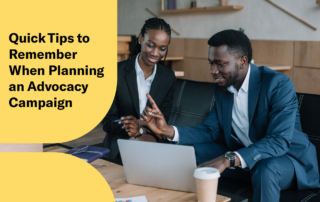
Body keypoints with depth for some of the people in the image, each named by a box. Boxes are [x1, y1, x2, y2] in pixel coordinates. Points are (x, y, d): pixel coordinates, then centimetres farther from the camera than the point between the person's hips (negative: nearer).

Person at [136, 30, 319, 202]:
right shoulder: (222, 88, 1)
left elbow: (279, 141, -31)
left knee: (265, 170, -40)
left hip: (286, 156, -6)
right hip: (244, 157, 6)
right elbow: (209, 131, 3)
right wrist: (168, 130, -14)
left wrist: (228, 159, -43)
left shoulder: (279, 84, -21)